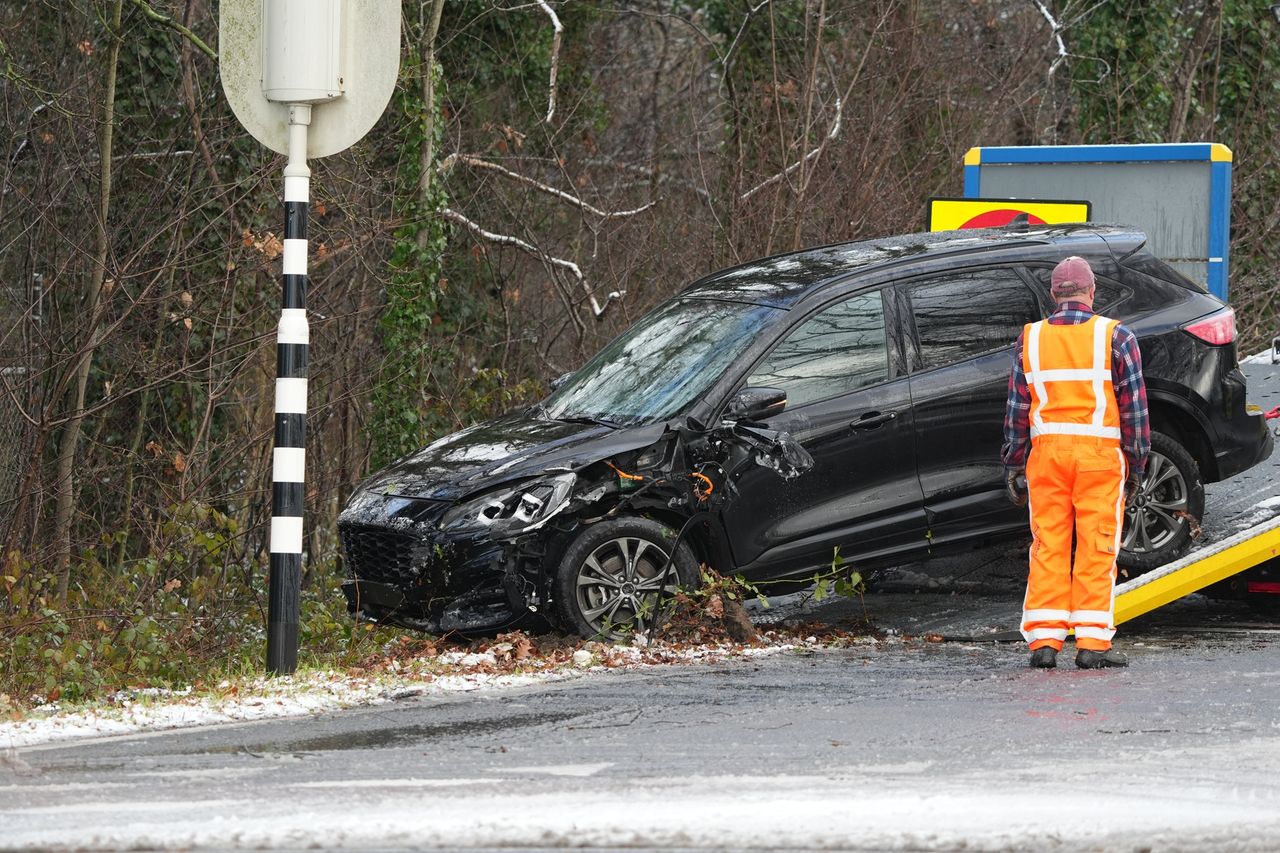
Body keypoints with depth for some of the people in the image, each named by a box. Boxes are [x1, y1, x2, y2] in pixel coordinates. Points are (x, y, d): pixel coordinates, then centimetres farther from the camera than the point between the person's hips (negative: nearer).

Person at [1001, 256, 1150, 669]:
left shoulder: (1030, 338, 7)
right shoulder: (1115, 337, 0)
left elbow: (1017, 408, 8)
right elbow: (1134, 405, 0)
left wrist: (1013, 465, 13)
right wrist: (1136, 463, 6)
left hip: (1047, 450, 2)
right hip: (1099, 454, -2)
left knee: (1048, 545, 6)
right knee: (1097, 547, 0)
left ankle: (1043, 639, 2)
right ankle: (1092, 641, -3)